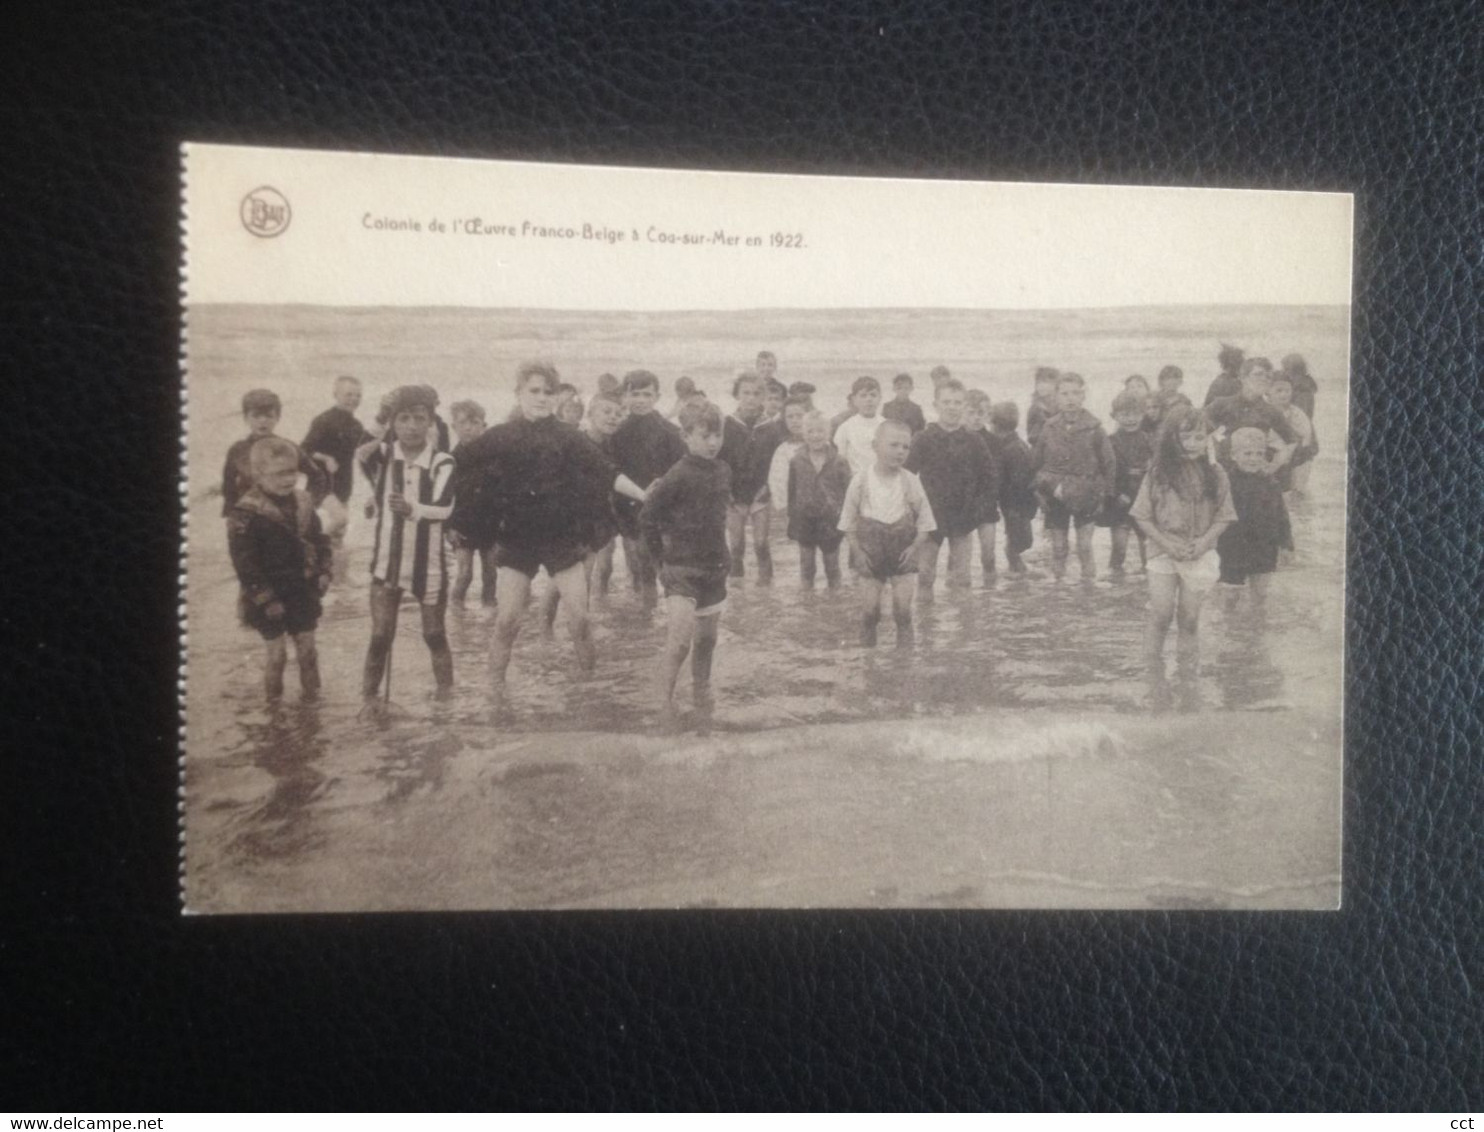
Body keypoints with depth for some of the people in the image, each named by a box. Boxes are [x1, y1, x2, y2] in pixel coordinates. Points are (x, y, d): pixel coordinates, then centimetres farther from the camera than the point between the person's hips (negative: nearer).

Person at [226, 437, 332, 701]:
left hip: (302, 591, 5)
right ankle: (274, 703, 21)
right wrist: (265, 598, -18)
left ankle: (312, 697, 28)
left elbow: (319, 539, 12)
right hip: (271, 596, -5)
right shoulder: (246, 513, -19)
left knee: (307, 647, 13)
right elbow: (244, 562, -18)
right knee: (277, 652, 4)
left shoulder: (302, 503, 2)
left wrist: (323, 572, -1)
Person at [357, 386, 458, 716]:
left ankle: (447, 694, 27)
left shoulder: (442, 463, -11)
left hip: (429, 564, -1)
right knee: (380, 636, 2)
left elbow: (444, 508, -25)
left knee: (434, 634, 12)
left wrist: (412, 509, -42)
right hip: (387, 562, 1)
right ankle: (369, 698, 15)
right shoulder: (382, 455, -5)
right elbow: (362, 454, -28)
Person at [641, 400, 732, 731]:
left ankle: (701, 691, 36)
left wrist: (718, 551, 14)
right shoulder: (678, 477, -17)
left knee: (707, 637, 17)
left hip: (714, 566, 6)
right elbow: (647, 517, -12)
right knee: (680, 637, -15)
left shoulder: (723, 471, 3)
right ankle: (666, 703, -5)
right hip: (682, 568, -6)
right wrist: (662, 555, -5)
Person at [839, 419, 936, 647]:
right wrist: (857, 551, -7)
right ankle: (867, 650, 15)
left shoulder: (911, 482, -4)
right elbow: (849, 522, 1)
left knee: (903, 608, -1)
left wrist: (915, 547, -11)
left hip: (902, 553, 1)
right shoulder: (860, 481, -6)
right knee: (869, 607, 1)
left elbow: (925, 522, 2)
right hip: (870, 551, 0)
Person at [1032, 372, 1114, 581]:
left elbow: (1107, 463, -1)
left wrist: (1102, 491, -3)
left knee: (1085, 545, 2)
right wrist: (1052, 485, -2)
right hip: (1056, 497, 2)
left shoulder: (1094, 429, -7)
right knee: (1058, 546, 8)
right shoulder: (1049, 429, -2)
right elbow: (1036, 462, 4)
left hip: (1086, 496, -1)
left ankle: (1088, 579, 13)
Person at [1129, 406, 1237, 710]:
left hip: (1198, 554, 1)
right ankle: (1155, 676, 12)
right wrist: (1166, 544, -14)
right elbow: (1142, 516, -4)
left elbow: (1223, 516, 1)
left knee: (1189, 619, 6)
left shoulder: (1214, 473, -3)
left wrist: (1203, 542, -14)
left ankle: (1187, 680, 17)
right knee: (1161, 615, -1)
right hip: (1164, 552, -1)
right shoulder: (1159, 473, -7)